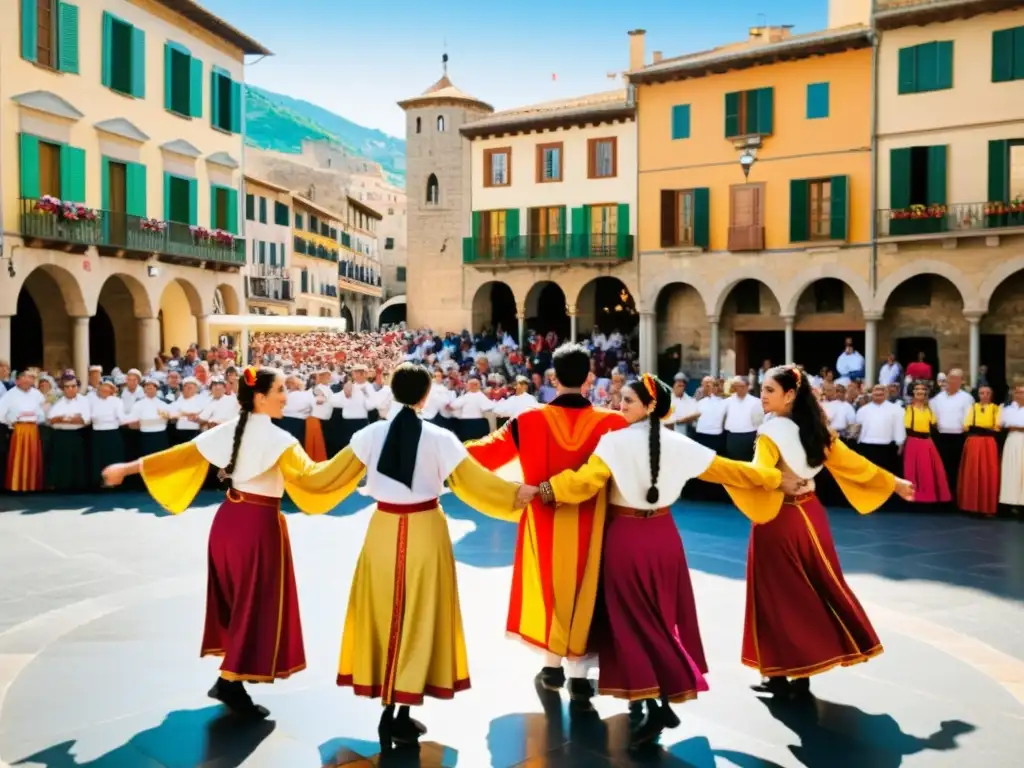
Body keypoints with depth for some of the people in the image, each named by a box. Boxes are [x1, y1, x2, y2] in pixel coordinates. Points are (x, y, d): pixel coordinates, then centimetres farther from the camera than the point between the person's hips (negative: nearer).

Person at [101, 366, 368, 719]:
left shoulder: (229, 430, 3)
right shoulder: (277, 438, -17)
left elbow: (180, 453, 6)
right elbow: (311, 477, -26)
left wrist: (128, 467, 15)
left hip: (229, 518, 8)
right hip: (259, 524, -8)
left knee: (235, 599, 19)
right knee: (257, 603, 4)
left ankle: (229, 677, 30)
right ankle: (232, 683, 9)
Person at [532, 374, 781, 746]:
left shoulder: (615, 442, -14)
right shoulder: (679, 444, 0)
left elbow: (584, 482, -24)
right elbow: (727, 470, 8)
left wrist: (542, 489, -18)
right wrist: (772, 477, 20)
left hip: (626, 538, -4)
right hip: (663, 536, 5)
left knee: (633, 621, 3)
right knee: (664, 616, 16)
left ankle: (652, 706, 1)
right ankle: (667, 698, 22)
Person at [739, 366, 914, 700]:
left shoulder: (771, 433, -18)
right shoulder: (815, 428, 5)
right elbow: (852, 462, 13)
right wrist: (894, 482, 25)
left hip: (779, 520, -7)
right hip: (809, 514, 7)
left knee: (778, 595, 3)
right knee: (815, 589, 14)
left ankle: (781, 674, 9)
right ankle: (802, 672, 23)